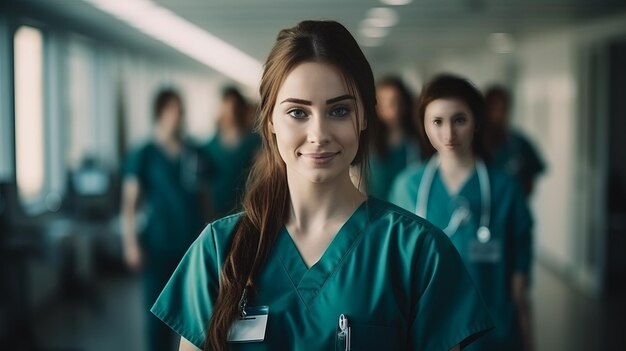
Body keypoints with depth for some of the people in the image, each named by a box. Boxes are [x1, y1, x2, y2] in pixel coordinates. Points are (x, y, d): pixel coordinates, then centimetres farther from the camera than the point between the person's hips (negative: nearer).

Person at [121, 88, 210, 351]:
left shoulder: (195, 154, 7)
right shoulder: (143, 156, -4)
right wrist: (131, 243, -13)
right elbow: (129, 203, -7)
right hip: (159, 246, -3)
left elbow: (204, 196, 12)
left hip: (194, 244, 3)